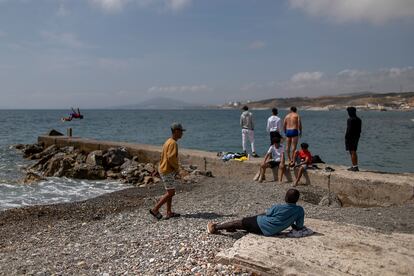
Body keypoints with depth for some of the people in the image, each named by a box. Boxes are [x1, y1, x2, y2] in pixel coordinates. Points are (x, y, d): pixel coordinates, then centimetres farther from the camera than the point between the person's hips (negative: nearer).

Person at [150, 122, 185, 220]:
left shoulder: (168, 141, 13)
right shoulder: (173, 143, -18)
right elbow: (171, 157, -27)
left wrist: (175, 167, 13)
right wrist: (177, 167, -11)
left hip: (164, 169, 10)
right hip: (168, 171, -10)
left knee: (170, 192, 13)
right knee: (170, 192, -6)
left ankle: (169, 213, 17)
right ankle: (155, 209, -1)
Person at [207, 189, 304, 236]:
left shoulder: (277, 207, -13)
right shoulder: (300, 210, -10)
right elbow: (299, 227, -2)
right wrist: (291, 223, 16)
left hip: (260, 224, -4)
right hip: (270, 231, 4)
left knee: (239, 222, 11)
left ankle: (215, 228, 22)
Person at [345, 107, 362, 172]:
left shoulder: (350, 120, -16)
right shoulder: (359, 120, 11)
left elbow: (349, 130, -19)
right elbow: (359, 130, 13)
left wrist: (346, 137, -14)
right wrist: (357, 136, 18)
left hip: (350, 137, -9)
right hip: (356, 137, 9)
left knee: (352, 152, -5)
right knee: (354, 152, 16)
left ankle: (355, 167, -4)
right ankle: (354, 166, 21)